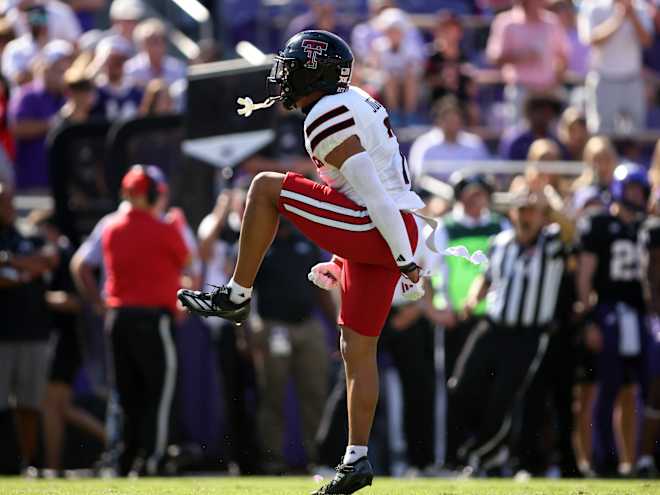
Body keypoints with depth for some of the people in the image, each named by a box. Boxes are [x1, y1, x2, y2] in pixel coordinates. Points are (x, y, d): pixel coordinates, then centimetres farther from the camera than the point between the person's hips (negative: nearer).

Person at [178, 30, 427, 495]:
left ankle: (237, 296, 5)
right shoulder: (355, 102, 18)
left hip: (380, 230, -9)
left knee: (266, 187, -3)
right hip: (390, 235, 10)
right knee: (358, 348, 11)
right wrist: (341, 260, 28)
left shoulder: (327, 117, -13)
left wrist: (405, 258, -17)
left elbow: (372, 191, -19)